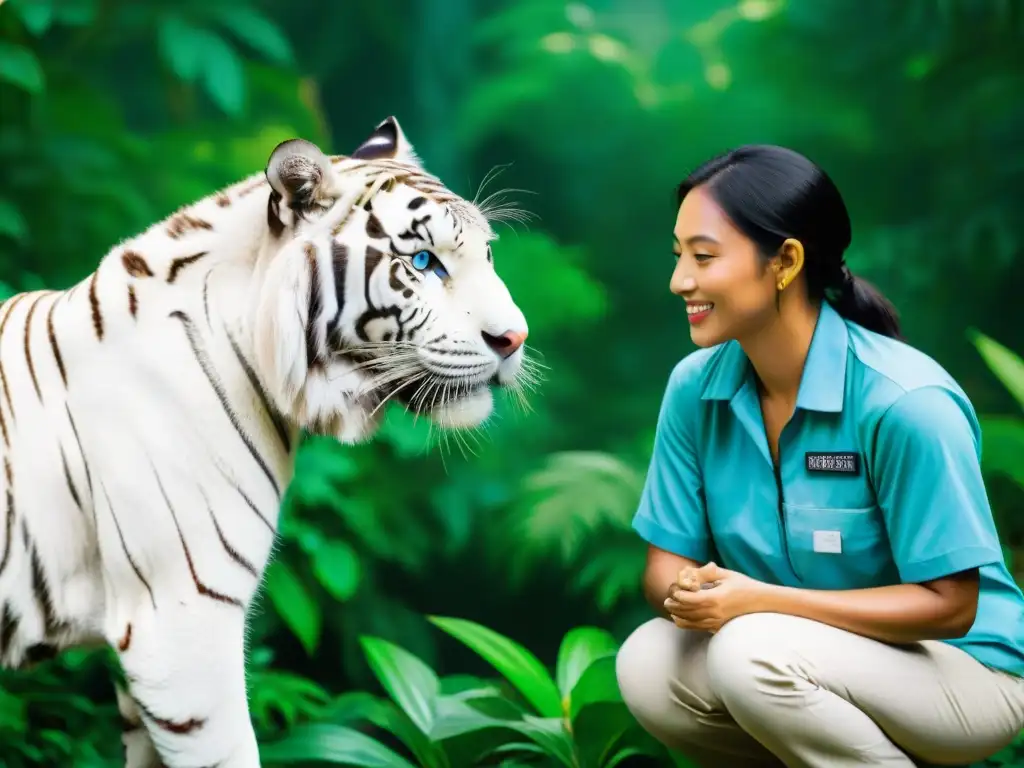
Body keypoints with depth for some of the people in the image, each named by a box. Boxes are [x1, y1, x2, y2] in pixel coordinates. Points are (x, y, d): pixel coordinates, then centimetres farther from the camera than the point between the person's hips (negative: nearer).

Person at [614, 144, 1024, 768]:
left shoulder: (905, 402, -24)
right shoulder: (695, 389, -6)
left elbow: (947, 604, -20)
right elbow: (667, 562, 0)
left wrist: (762, 600, -29)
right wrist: (687, 594, -26)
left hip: (960, 669, -5)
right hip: (811, 655, 6)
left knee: (753, 654, -31)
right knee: (647, 666, -21)